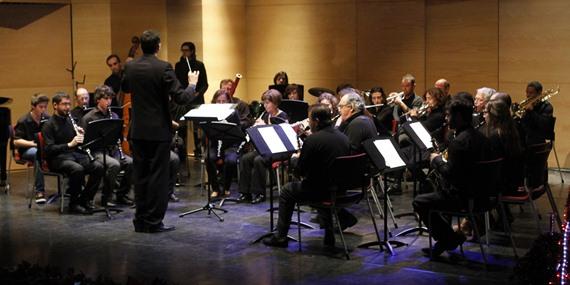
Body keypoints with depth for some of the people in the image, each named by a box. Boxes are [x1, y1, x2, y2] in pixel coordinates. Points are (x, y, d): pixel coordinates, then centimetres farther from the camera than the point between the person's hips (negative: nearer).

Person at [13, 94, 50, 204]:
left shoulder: (47, 119, 5)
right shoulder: (23, 121, -7)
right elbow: (16, 142, -11)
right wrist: (33, 143, -25)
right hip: (27, 150, -4)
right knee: (38, 153, -41)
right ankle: (39, 191, -42)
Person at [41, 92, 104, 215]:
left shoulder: (71, 120, 16)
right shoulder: (48, 125, -3)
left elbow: (80, 144, 19)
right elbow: (49, 149, -15)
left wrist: (81, 135, -4)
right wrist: (69, 144, -24)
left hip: (76, 154, 6)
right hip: (57, 158, -6)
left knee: (98, 167, -20)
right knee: (78, 169, -36)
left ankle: (84, 200, -10)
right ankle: (74, 203, -18)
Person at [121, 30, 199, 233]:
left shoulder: (130, 67, 2)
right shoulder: (163, 68, -15)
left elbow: (125, 88, 22)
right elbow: (181, 98, -17)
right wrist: (192, 85, 0)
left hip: (138, 130, 5)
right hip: (159, 130, -5)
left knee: (140, 175, 11)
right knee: (158, 176, 2)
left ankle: (140, 220, 17)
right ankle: (154, 222, 4)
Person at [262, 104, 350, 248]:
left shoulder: (312, 140, -18)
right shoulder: (343, 138, 2)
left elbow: (300, 171, -12)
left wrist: (297, 159, 9)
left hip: (320, 190, -6)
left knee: (287, 191, 18)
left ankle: (280, 237, 21)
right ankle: (329, 235, 37)